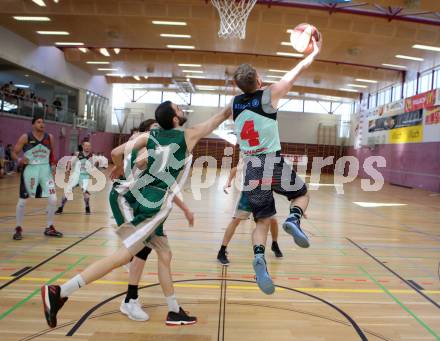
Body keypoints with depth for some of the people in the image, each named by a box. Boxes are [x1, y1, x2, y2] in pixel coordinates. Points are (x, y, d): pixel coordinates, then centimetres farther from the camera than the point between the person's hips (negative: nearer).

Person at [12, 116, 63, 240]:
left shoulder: (49, 137, 2)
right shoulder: (25, 137, -8)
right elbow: (14, 153, -3)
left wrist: (53, 164, 0)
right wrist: (20, 160, -23)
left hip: (45, 170, 3)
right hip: (30, 170, -3)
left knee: (53, 199, -3)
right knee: (22, 200, 5)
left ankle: (49, 228, 13)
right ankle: (18, 229, 23)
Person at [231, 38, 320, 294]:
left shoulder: (236, 102, 9)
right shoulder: (269, 94, -3)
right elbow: (297, 71, 9)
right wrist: (314, 52, 24)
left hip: (251, 168, 4)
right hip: (273, 163, -4)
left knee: (263, 221, 11)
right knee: (302, 195, 23)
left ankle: (259, 258, -14)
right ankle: (294, 219, -9)